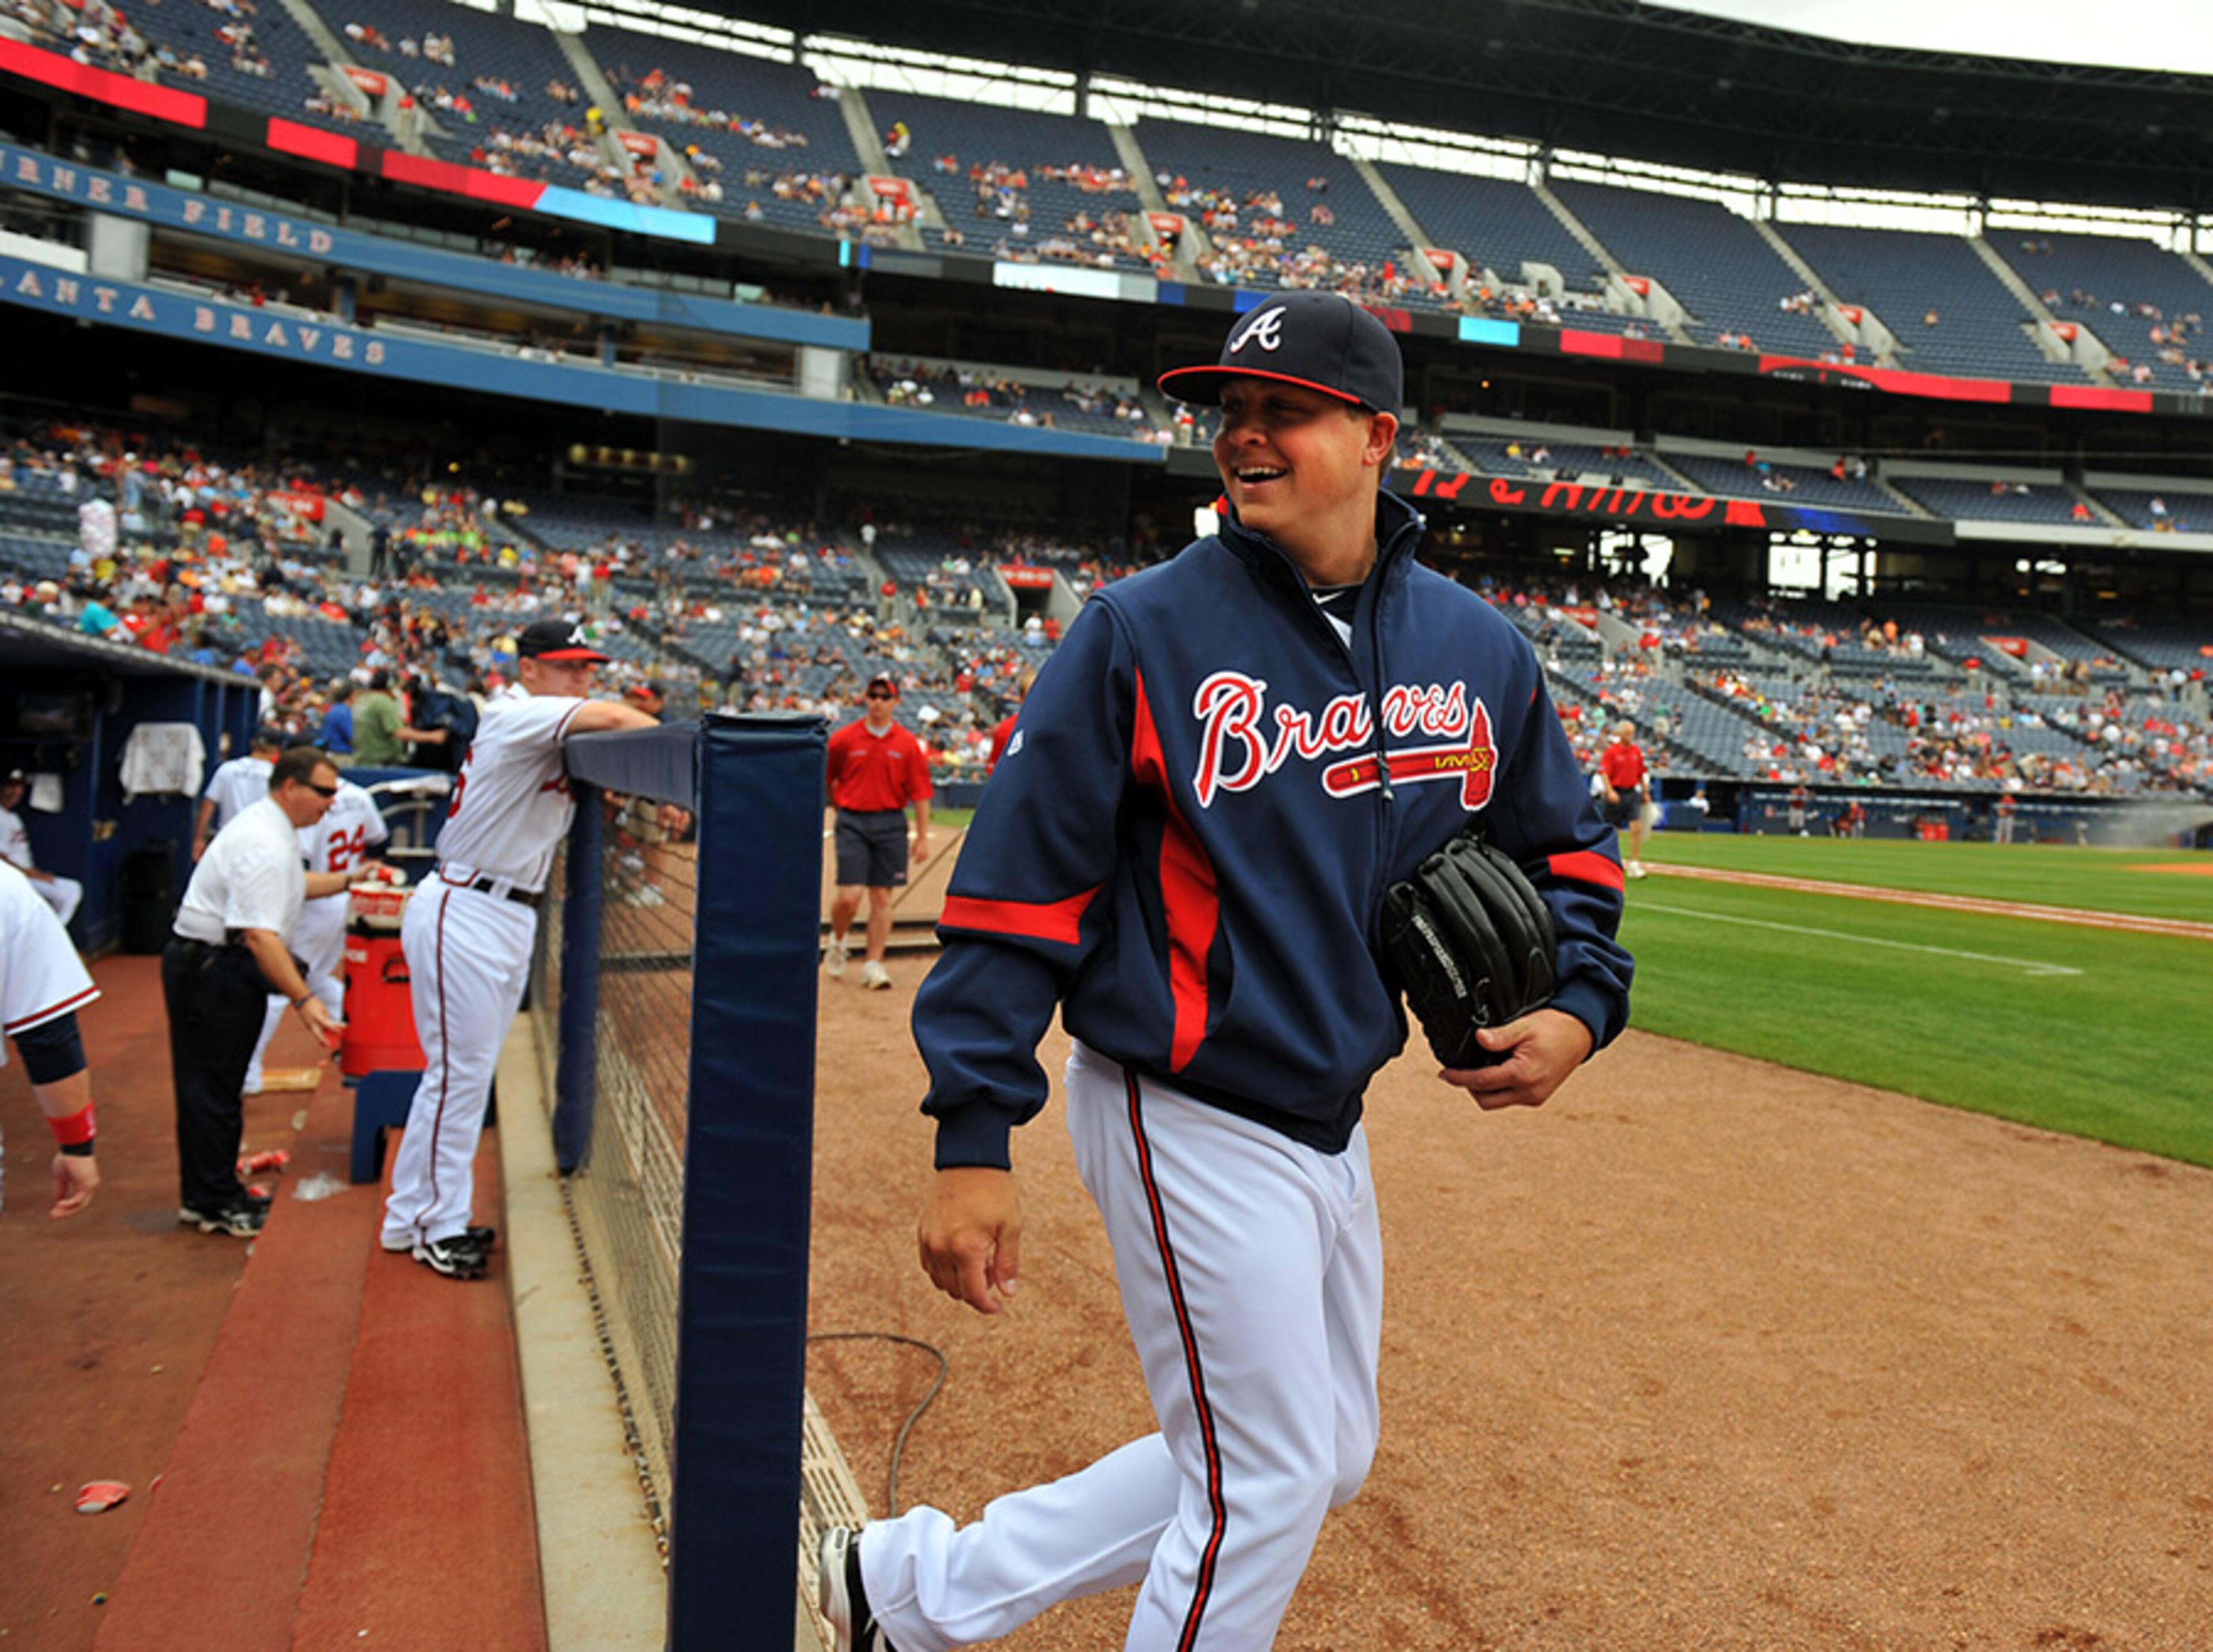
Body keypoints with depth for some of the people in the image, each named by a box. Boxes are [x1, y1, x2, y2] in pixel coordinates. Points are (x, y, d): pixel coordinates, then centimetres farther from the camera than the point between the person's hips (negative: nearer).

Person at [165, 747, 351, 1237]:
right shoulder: (264, 846, -23)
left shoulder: (268, 827, 12)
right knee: (213, 1086, -3)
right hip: (214, 970, -11)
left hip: (216, 968, 11)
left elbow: (288, 885, 30)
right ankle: (212, 1202, 6)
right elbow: (260, 934, -30)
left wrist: (348, 880, 23)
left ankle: (214, 1193, 25)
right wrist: (302, 999, -32)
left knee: (214, 1084, 16)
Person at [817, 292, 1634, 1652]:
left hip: (1329, 1119, 7)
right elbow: (1021, 890, -13)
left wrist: (1578, 1007, -3)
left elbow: (1568, 845, 15)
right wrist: (975, 1141, -17)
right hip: (1188, 1119, -7)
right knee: (1271, 1480, 2)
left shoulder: (1480, 648, 3)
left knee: (1322, 1457, 18)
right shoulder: (1142, 631, -12)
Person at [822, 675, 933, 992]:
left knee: (882, 897, 3)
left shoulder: (908, 744, 2)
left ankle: (873, 963, 13)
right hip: (853, 822, -1)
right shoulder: (844, 739, 0)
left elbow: (920, 793, 2)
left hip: (891, 824, 1)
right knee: (849, 896, -8)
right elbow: (826, 778, 13)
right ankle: (837, 941, 23)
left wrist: (923, 836, 0)